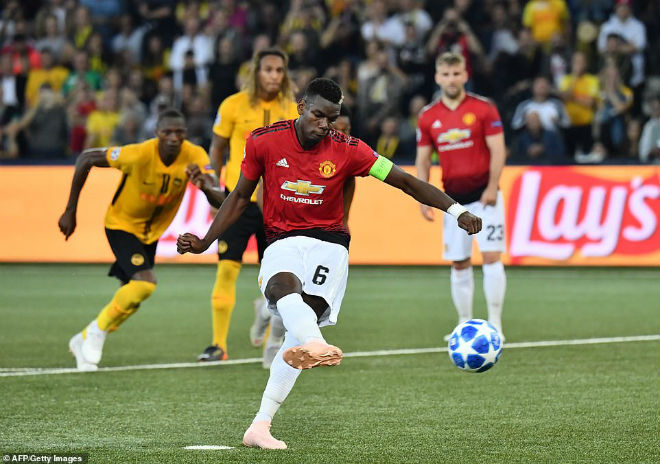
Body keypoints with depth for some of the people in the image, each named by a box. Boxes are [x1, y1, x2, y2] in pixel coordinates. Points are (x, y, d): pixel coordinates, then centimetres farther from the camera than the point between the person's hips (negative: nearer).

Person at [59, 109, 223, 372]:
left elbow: (219, 201, -27)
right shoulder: (140, 154, -30)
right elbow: (86, 159, -19)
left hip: (151, 232, 6)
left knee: (131, 297, 14)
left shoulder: (194, 157, -21)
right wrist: (70, 211, -16)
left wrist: (205, 185, -51)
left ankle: (85, 340, 35)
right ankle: (96, 332, -5)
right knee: (145, 283, -25)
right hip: (122, 224, -6)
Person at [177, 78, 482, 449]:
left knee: (302, 325, -16)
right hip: (282, 241, 0)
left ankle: (261, 425, -17)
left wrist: (458, 212, -9)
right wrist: (204, 243, 5)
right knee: (282, 284, -36)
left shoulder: (347, 150, -3)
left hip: (329, 243, 0)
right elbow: (240, 198, 11)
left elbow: (406, 182, -1)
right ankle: (318, 347, -66)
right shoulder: (264, 142, -1)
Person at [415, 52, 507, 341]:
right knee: (459, 264, 6)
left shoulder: (483, 109, -4)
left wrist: (492, 188, -16)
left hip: (484, 195, -3)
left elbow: (497, 150, -7)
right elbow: (423, 160, 10)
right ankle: (465, 325, 16)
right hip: (453, 198, 3)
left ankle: (495, 324, -6)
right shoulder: (428, 118, 6)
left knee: (491, 257, -10)